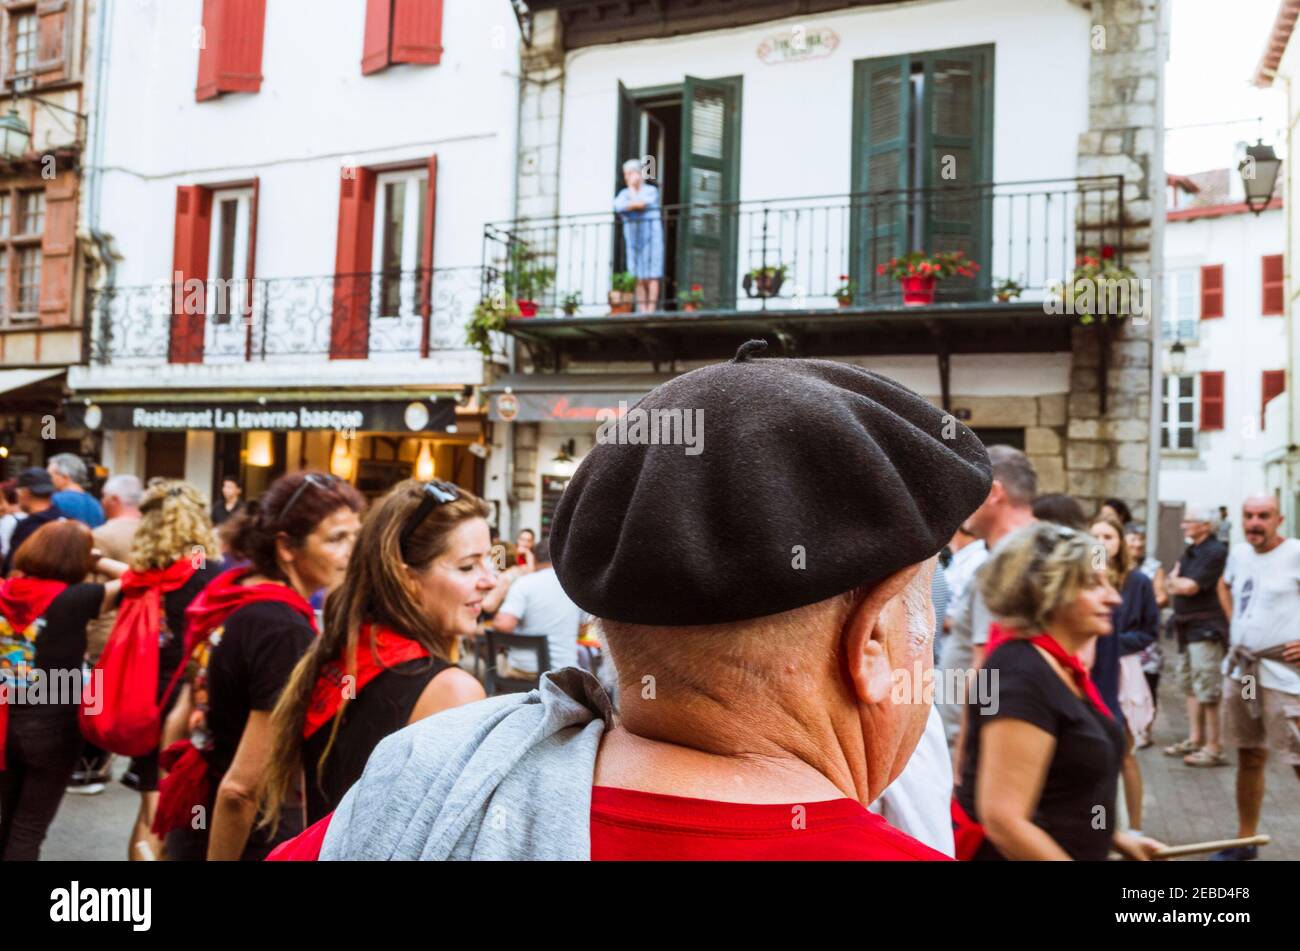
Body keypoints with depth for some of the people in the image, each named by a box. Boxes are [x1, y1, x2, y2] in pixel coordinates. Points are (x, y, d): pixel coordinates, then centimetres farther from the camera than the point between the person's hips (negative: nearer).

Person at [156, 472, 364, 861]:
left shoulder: (228, 596, 0)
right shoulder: (285, 630, -25)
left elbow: (181, 719, 11)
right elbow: (244, 787, -26)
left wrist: (177, 799, 21)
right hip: (251, 840, -8)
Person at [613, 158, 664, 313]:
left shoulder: (651, 190, 0)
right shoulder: (624, 193, 12)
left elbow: (640, 204, -16)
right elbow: (618, 206, -8)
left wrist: (633, 187, -4)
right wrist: (635, 205, -15)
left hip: (651, 235, -4)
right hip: (632, 235, 4)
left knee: (652, 274, -9)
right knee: (638, 275, -2)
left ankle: (651, 310, -13)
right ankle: (642, 311, -3)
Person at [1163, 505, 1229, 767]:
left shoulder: (1215, 552, -15)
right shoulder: (1190, 551, 14)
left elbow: (1190, 587, -19)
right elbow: (1174, 585, 15)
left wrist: (1176, 581, 0)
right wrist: (1178, 584, -6)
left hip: (1206, 628, -10)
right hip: (1187, 627, 10)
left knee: (1207, 690, -8)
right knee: (1189, 684, 15)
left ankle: (1213, 748, -3)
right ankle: (1196, 739, 25)